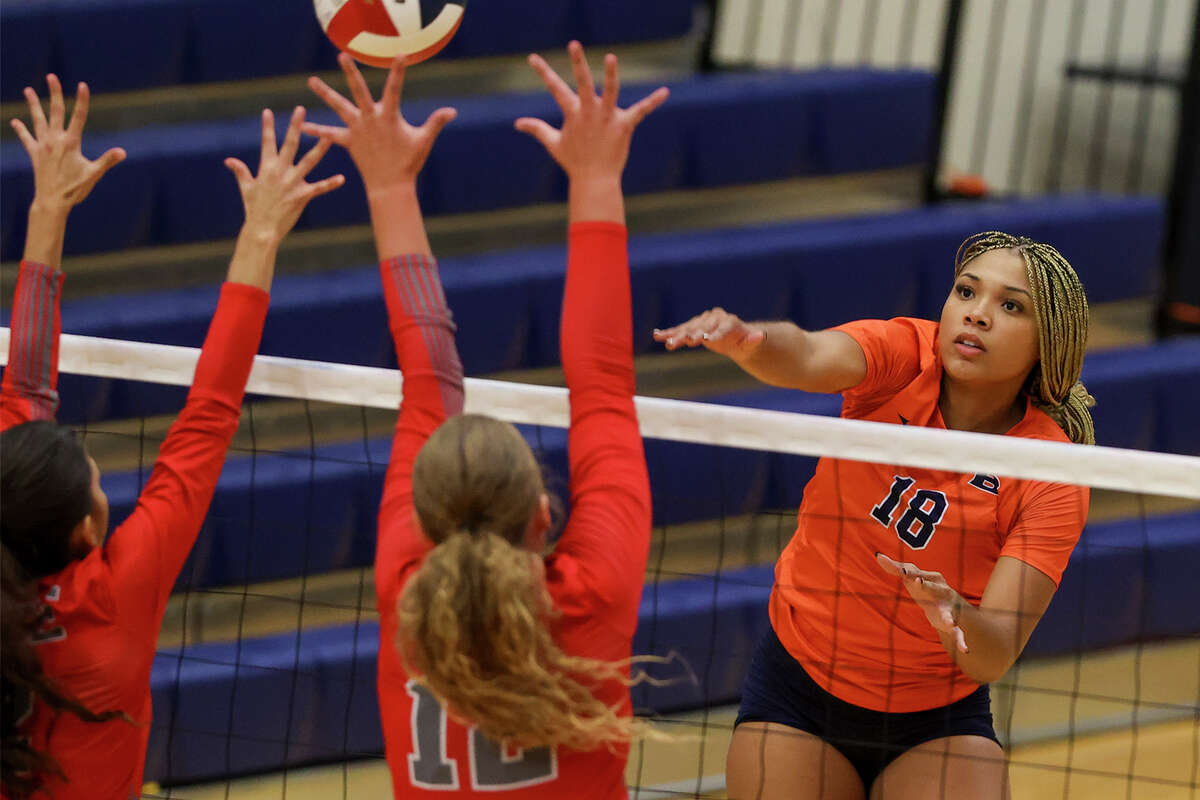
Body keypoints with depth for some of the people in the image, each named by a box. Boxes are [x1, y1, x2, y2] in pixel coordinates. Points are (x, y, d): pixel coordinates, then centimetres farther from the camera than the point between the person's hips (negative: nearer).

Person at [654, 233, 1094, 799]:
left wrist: (955, 616, -46)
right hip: (799, 685, 1)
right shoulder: (902, 355, -13)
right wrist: (746, 341, -59)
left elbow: (994, 657, -23)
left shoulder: (1051, 475, -16)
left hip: (935, 720, -1)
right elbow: (809, 357, -37)